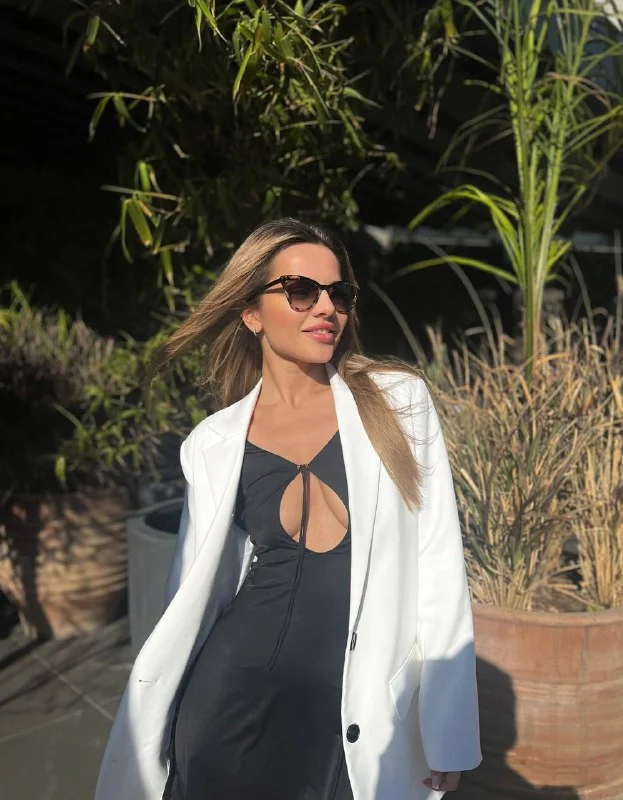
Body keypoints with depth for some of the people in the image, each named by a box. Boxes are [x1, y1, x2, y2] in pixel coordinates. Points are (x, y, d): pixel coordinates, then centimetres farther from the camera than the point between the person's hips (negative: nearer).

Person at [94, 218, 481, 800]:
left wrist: (448, 728, -3)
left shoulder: (398, 400, -3)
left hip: (354, 711, 0)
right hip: (235, 697, 1)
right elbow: (192, 597, 7)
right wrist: (151, 730, 10)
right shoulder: (215, 444, 1)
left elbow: (436, 564, -3)